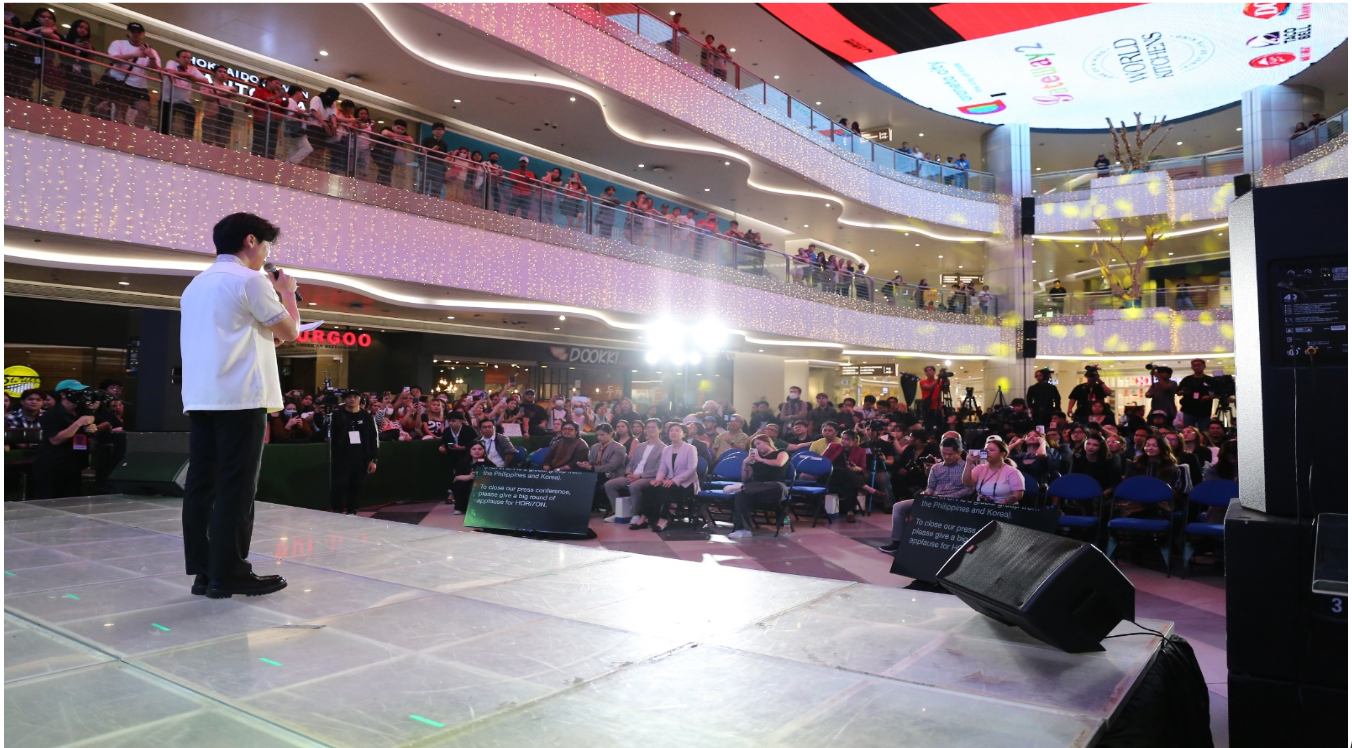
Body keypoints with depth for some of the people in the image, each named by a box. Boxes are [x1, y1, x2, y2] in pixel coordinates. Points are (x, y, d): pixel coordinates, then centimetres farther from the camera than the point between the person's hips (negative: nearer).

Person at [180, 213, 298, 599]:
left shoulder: (196, 285, 21)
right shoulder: (250, 280, -6)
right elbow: (289, 331, -2)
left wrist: (266, 337, 24)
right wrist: (287, 292, 13)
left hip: (200, 398, 8)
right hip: (240, 398, -8)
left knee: (201, 485, 6)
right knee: (236, 487, -5)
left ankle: (204, 572, 10)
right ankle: (228, 574, -2)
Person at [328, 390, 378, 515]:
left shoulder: (367, 416, 7)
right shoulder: (337, 415, 3)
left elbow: (374, 439, 7)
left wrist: (373, 460, 1)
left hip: (361, 460, 2)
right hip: (341, 459, -2)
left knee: (356, 488, 6)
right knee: (339, 487, -6)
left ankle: (352, 513, 16)